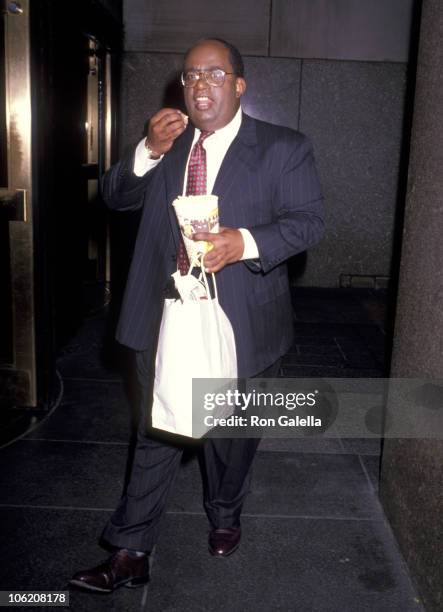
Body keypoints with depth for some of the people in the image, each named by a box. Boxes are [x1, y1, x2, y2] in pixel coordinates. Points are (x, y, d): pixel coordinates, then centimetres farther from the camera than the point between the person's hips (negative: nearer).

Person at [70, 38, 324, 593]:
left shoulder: (284, 148, -2)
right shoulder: (165, 145, 9)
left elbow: (308, 220, -6)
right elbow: (116, 197, 7)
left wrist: (245, 242, -24)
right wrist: (148, 152, -12)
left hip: (240, 324, -2)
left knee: (231, 433, 17)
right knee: (156, 436, 9)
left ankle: (224, 515, 44)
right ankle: (130, 554, 21)